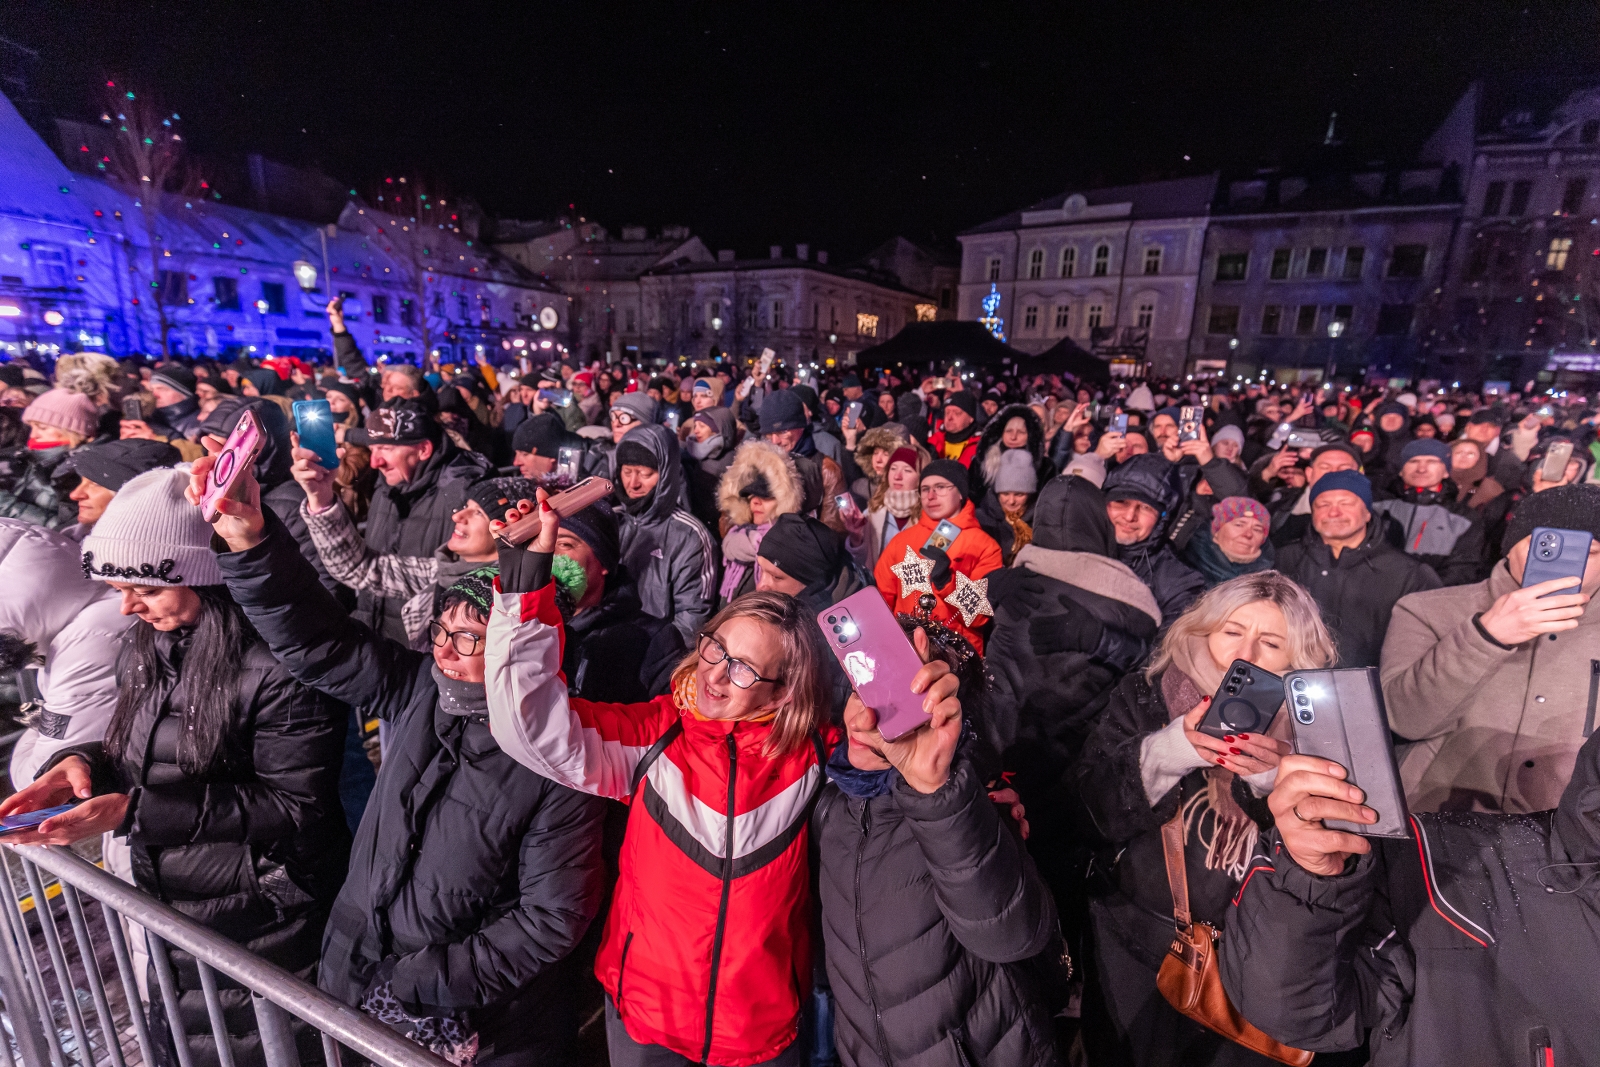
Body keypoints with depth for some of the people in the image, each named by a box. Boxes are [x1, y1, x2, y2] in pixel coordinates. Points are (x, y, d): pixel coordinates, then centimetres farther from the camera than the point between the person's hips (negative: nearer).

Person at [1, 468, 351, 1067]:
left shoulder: (278, 664, -26)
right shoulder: (146, 647, 1)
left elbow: (296, 808, -24)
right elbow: (141, 756, 13)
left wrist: (134, 811, -24)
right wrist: (83, 762, -9)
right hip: (172, 922, 8)